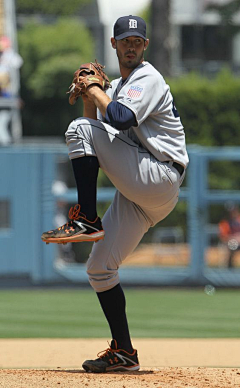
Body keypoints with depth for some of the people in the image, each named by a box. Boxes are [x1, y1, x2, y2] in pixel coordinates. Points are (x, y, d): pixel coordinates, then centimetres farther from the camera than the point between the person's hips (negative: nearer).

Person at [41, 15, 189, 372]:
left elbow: (123, 118, -24)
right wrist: (89, 95, 5)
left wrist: (95, 90, -11)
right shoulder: (118, 87, 23)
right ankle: (123, 354, 8)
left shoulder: (147, 79, -6)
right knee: (100, 268, 5)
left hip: (160, 179, -9)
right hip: (140, 194, 9)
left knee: (80, 129, -18)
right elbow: (99, 124, 19)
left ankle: (86, 221, -18)